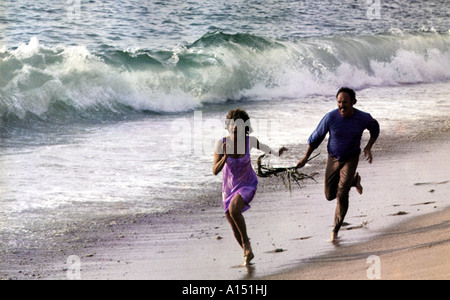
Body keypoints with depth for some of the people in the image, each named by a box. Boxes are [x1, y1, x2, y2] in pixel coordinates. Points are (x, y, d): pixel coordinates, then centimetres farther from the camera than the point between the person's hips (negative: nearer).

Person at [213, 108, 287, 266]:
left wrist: (275, 152, 8)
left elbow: (259, 145, 5)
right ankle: (248, 253, 35)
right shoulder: (221, 143, -21)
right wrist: (225, 157, -39)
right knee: (234, 227, 9)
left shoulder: (250, 141, -20)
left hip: (248, 184, -2)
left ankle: (246, 241, -9)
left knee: (233, 210, -32)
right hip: (229, 186, 2)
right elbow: (215, 171, -25)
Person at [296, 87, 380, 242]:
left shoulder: (363, 118, -18)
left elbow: (375, 128, 7)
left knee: (342, 195, -17)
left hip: (351, 160, -2)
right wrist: (305, 158, -1)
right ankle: (354, 180, 38)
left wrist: (368, 147, -6)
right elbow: (316, 137, -4)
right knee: (330, 195, 10)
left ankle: (336, 230, -4)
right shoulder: (330, 117, -19)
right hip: (333, 159, 2)